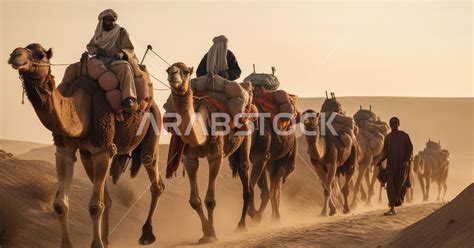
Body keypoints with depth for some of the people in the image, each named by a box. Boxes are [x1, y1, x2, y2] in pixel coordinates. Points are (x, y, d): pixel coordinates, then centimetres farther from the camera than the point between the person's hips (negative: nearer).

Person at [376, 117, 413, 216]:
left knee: (400, 184, -5)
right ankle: (392, 209, -5)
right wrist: (381, 160, -2)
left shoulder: (404, 136, 1)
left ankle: (399, 199, 28)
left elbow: (410, 149, 0)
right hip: (391, 164, 3)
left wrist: (407, 160, -14)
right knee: (390, 185, -8)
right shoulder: (388, 137, 11)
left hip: (402, 164, -3)